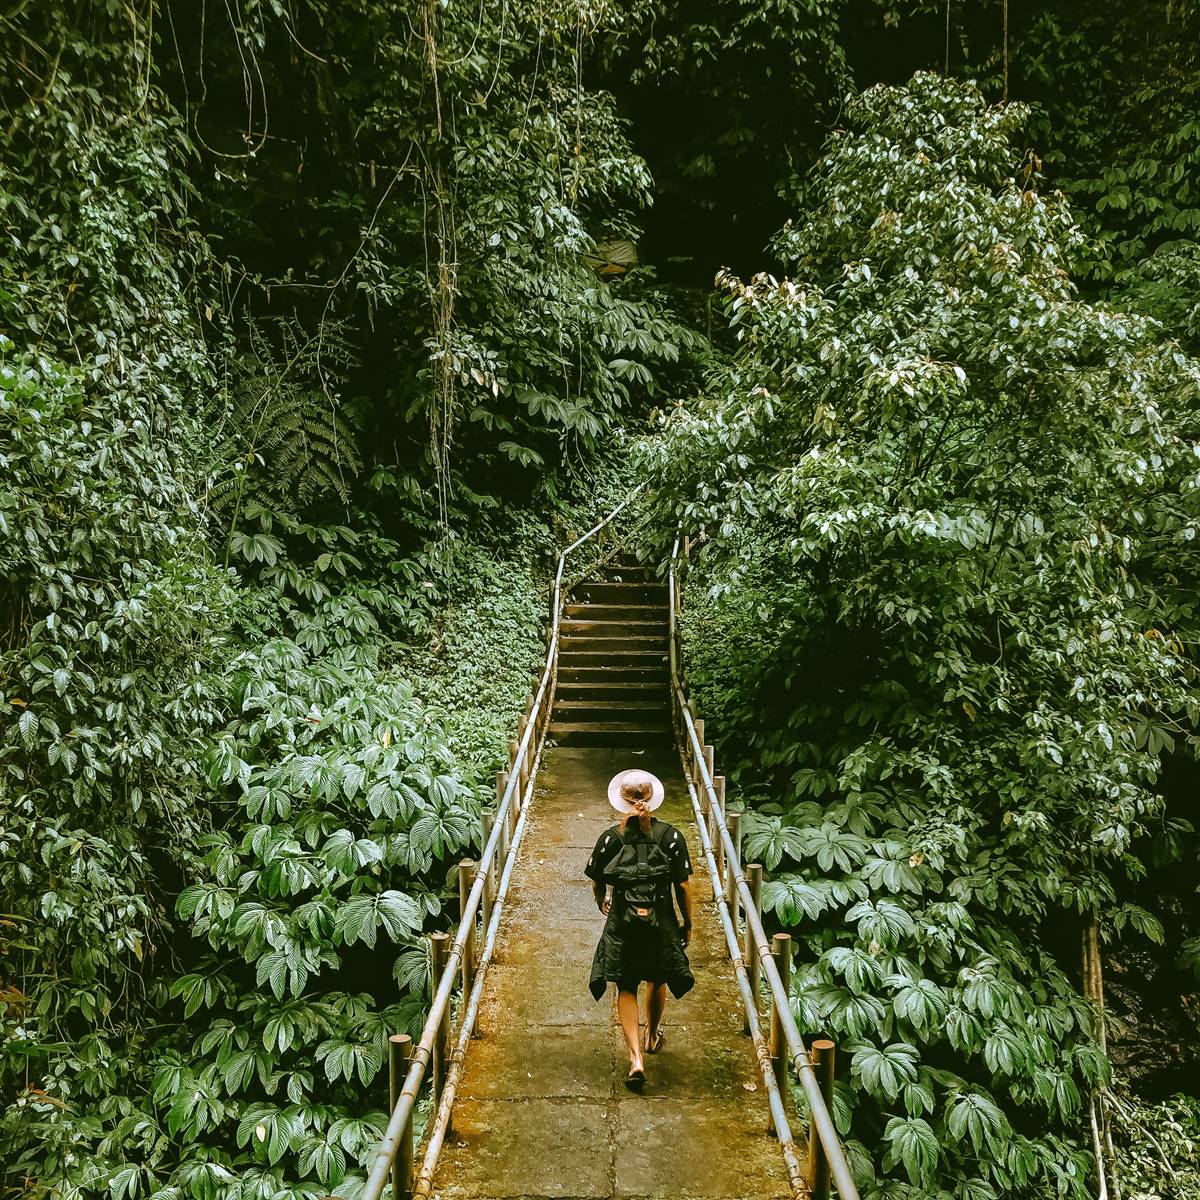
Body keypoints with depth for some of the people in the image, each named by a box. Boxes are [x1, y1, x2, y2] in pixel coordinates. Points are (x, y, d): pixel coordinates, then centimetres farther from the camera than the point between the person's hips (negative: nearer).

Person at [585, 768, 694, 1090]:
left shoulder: (609, 838, -8)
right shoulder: (671, 836, -10)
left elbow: (596, 884, 2)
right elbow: (683, 886, -6)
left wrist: (602, 903, 23)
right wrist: (687, 922, 8)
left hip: (622, 923, -1)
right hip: (661, 923, 1)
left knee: (626, 988, 11)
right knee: (657, 980, 24)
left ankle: (636, 1057, -2)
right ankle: (652, 1036, 46)